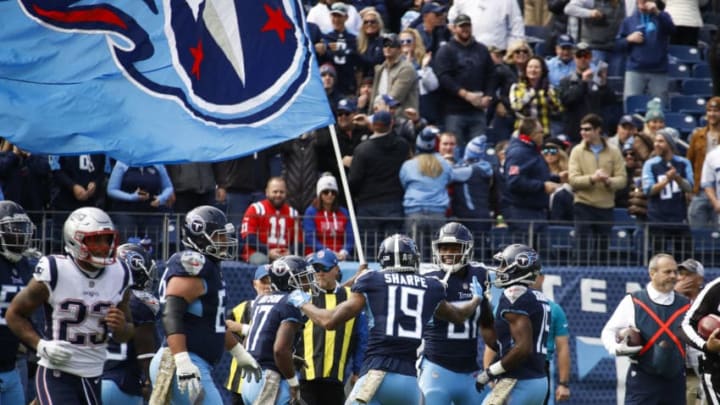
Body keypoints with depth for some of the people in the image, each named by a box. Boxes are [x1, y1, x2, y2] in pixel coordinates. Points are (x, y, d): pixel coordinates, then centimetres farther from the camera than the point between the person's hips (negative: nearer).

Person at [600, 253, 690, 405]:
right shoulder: (633, 302, -3)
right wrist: (617, 348, -17)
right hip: (643, 379, -4)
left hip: (675, 381, 4)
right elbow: (608, 332, 2)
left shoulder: (685, 306, 7)